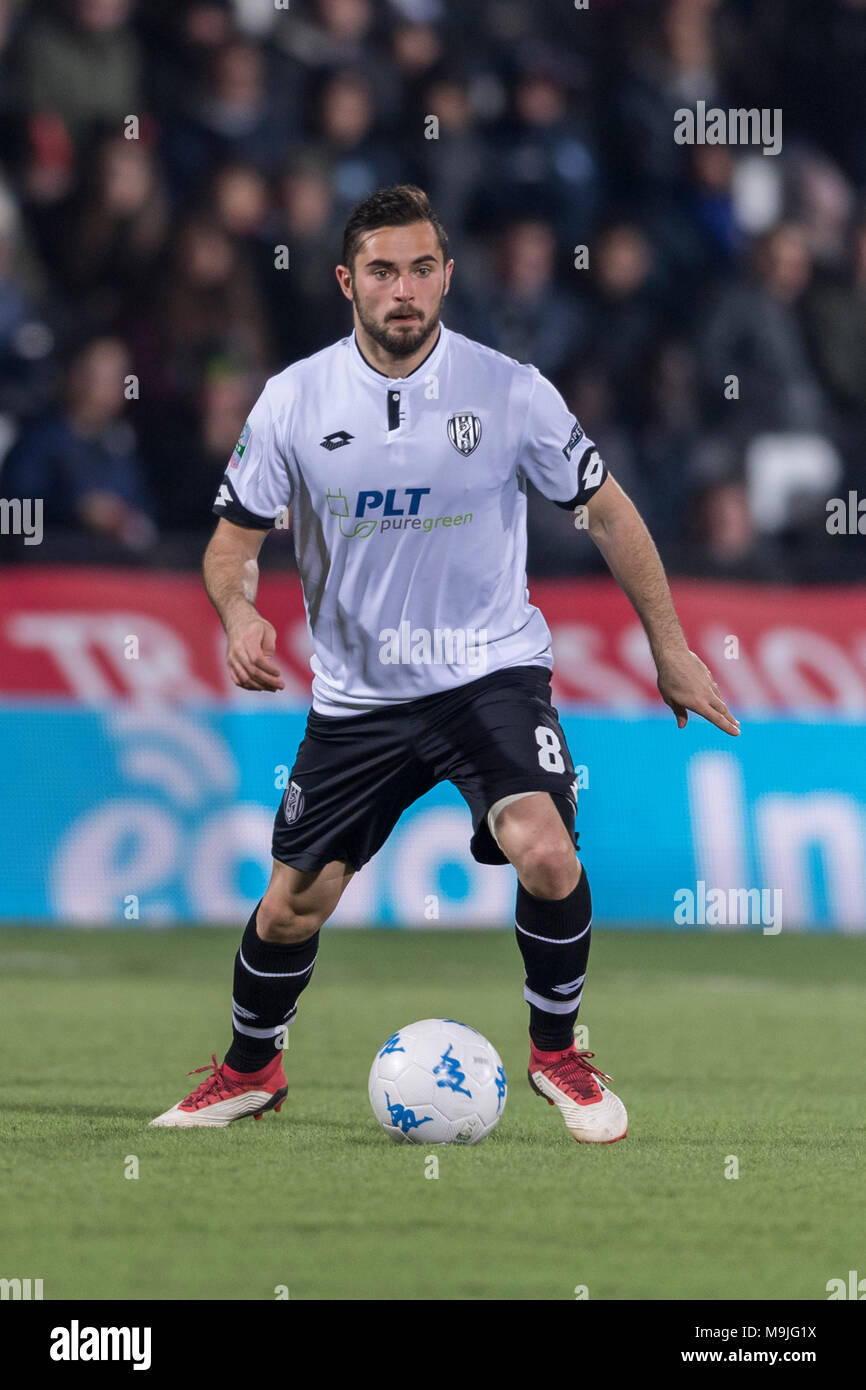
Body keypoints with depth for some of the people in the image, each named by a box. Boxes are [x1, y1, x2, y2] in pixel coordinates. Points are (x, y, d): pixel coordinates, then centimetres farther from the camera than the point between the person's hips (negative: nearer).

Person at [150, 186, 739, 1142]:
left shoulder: (509, 390, -9)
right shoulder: (294, 401, -6)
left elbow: (607, 512, 2)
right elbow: (234, 535, 2)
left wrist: (669, 647, 4)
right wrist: (238, 612, -20)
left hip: (491, 669, -2)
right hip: (357, 693, 2)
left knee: (545, 854, -26)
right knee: (292, 907, 6)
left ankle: (557, 1053, -1)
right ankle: (251, 1070, 36)